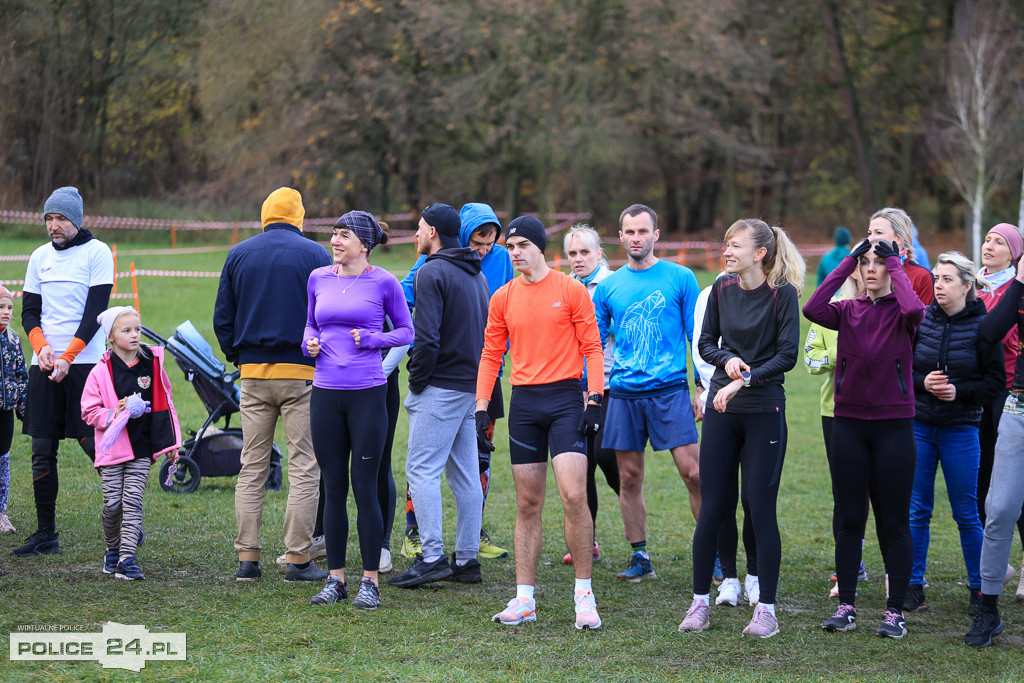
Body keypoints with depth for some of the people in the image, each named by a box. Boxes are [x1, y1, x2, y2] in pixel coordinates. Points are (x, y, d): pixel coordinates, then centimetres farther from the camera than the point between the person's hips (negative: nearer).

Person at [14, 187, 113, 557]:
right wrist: (42, 347, -8)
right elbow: (29, 311, 12)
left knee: (95, 444, -9)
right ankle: (45, 534, 9)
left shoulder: (97, 252, -3)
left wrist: (67, 357, -16)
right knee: (42, 450, 3)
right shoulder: (40, 257, 14)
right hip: (44, 365, 5)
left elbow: (95, 312, -10)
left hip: (85, 363, -5)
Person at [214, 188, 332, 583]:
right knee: (304, 467, 0)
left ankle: (247, 558, 5)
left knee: (252, 466, 8)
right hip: (301, 372, -3)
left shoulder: (239, 254, 7)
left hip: (253, 372, 3)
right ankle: (298, 558, -3)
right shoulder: (315, 254, -2)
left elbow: (222, 316, 9)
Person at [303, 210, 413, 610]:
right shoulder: (318, 279, 8)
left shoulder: (383, 283, -3)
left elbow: (406, 331, 4)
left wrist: (371, 340, -11)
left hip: (367, 393, -4)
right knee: (333, 488, 8)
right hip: (326, 393, 4)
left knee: (364, 487, -3)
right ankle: (335, 578, 15)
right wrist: (310, 342, 0)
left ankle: (370, 581, 5)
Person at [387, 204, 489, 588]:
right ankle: (467, 559, 11)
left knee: (422, 470, -7)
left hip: (440, 387, -9)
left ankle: (432, 557, -13)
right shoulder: (476, 274, 17)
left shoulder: (433, 273, -11)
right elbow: (485, 332, 19)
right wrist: (475, 378, 17)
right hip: (472, 386, 9)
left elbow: (427, 336, -19)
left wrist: (416, 382, -10)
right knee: (465, 474, 9)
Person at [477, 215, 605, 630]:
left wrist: (594, 401, -10)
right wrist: (481, 409, 4)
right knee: (527, 504, 5)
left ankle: (584, 595, -5)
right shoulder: (503, 298, 10)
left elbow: (592, 348, -1)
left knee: (574, 495, -13)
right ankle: (524, 599, 8)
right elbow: (491, 356, 13)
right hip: (523, 402, 4)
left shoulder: (571, 291, 0)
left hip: (564, 398, -3)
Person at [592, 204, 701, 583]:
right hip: (623, 393, 3)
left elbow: (697, 336, 4)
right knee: (629, 478, 5)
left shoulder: (680, 278, 2)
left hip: (670, 390, -3)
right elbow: (594, 342, 16)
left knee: (692, 471, -10)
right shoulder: (608, 287, 9)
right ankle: (639, 558, 15)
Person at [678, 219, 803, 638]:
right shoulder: (722, 289, 5)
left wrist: (744, 379, -19)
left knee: (760, 506, -3)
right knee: (711, 506, 4)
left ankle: (766, 609, 5)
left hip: (764, 410, -4)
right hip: (721, 408, 4)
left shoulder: (783, 293, -8)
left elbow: (787, 355, -12)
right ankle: (700, 601, 14)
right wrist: (727, 359, -7)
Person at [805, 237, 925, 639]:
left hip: (894, 425, -3)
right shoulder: (848, 311, 5)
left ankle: (895, 611, 7)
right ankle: (846, 606, 14)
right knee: (849, 519, 6)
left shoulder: (901, 314, -2)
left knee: (894, 523, 1)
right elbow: (812, 309, -15)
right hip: (848, 424, 3)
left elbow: (915, 310, -27)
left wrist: (895, 265, -14)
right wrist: (848, 261, -10)